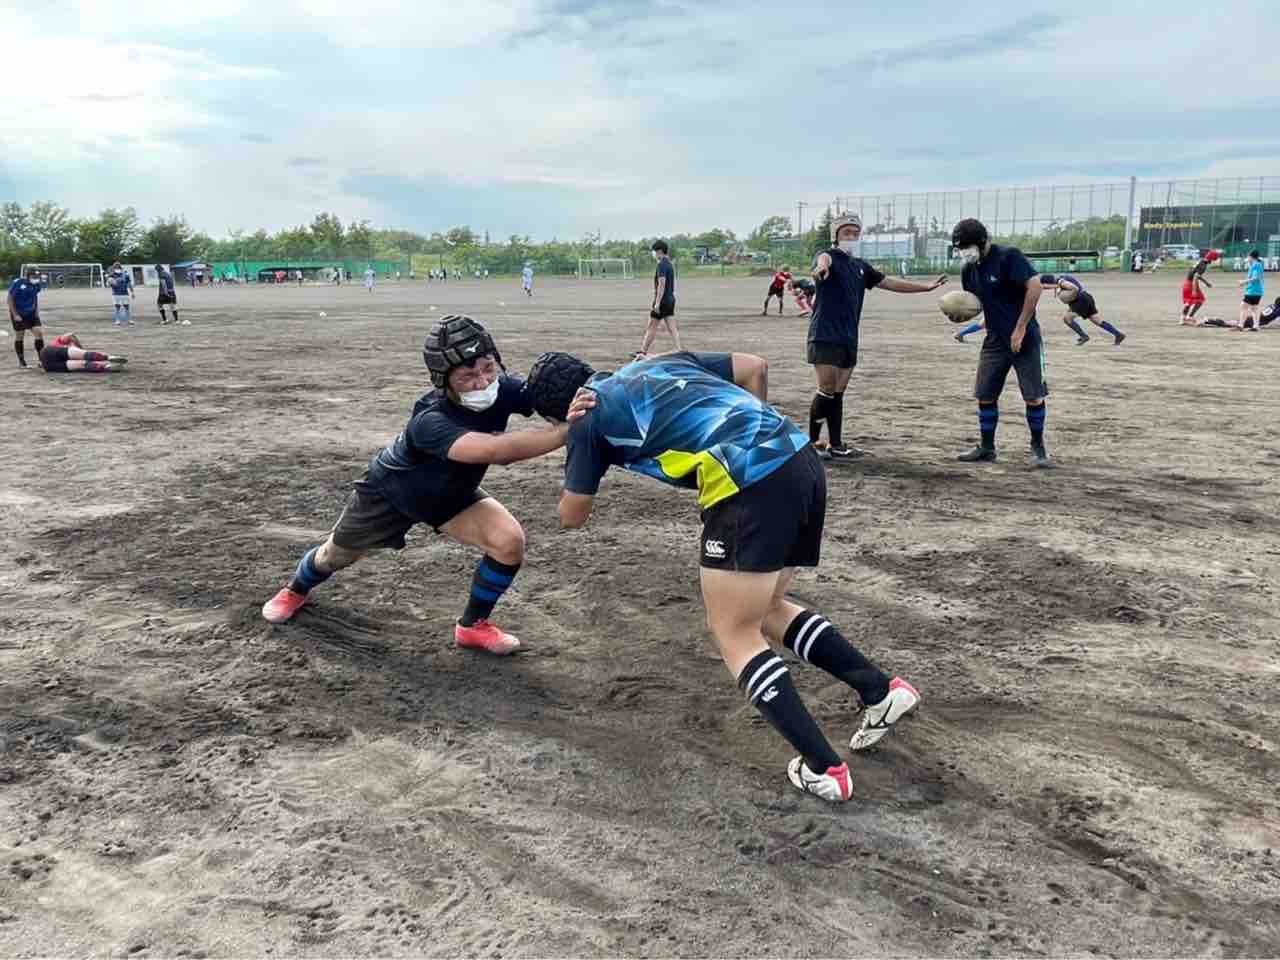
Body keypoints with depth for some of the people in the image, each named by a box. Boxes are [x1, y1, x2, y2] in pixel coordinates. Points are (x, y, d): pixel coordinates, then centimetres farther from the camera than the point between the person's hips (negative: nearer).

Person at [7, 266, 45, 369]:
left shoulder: (37, 285, -1)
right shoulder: (17, 283, -17)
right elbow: (10, 299, -11)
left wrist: (37, 311, 7)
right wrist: (15, 315, -14)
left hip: (31, 313, 5)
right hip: (18, 314, -4)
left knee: (39, 332, -6)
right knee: (19, 336, 4)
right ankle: (21, 363, 13)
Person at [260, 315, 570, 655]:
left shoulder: (504, 389, -29)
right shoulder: (429, 421, -46)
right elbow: (493, 450, -60)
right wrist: (567, 432, -66)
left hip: (453, 494, 4)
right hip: (391, 491, -3)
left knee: (510, 541, -19)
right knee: (336, 554, 19)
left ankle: (473, 625, 6)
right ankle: (297, 590, 57)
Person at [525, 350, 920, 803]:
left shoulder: (589, 418, 10)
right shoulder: (659, 362, 27)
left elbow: (572, 515, 18)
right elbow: (754, 367, 25)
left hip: (751, 483, -8)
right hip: (801, 458, 8)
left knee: (734, 635, 7)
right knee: (766, 609, 25)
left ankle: (823, 769, 5)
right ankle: (881, 690, 21)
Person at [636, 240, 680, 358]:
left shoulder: (661, 265, -15)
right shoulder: (670, 264, 14)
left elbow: (662, 284, -22)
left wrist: (657, 303, -23)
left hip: (662, 300, -9)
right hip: (671, 299, 9)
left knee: (651, 327, 1)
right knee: (672, 328, 5)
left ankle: (643, 352, 9)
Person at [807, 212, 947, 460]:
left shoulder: (860, 266, 18)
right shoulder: (830, 257, -4)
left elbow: (889, 282, 24)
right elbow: (825, 258, -30)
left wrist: (926, 287, 23)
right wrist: (822, 266, -56)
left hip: (849, 339, 7)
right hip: (825, 336, -7)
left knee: (838, 393, 9)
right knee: (826, 391, -11)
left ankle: (835, 446, 13)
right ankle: (811, 444, -3)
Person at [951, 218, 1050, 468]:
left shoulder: (1009, 257, -15)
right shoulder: (969, 270, 6)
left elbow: (1034, 286, -21)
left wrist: (1020, 329, -20)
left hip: (1024, 338, -6)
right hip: (995, 341, 7)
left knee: (1034, 397, -3)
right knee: (985, 396, 6)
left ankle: (1038, 447, 13)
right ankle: (986, 448, 19)